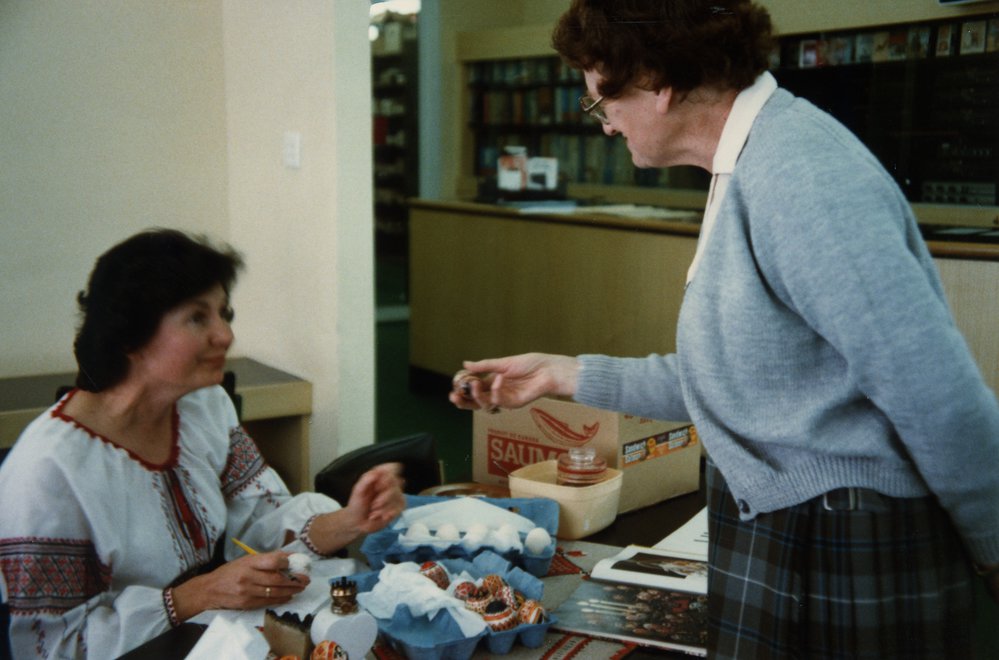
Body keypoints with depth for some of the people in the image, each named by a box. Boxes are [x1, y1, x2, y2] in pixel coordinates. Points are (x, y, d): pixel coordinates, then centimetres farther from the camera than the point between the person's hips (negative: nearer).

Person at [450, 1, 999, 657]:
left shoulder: (797, 172, -23)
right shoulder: (748, 169, 9)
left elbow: (945, 401, -24)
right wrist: (564, 375, 12)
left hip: (851, 556, -9)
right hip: (776, 534, 9)